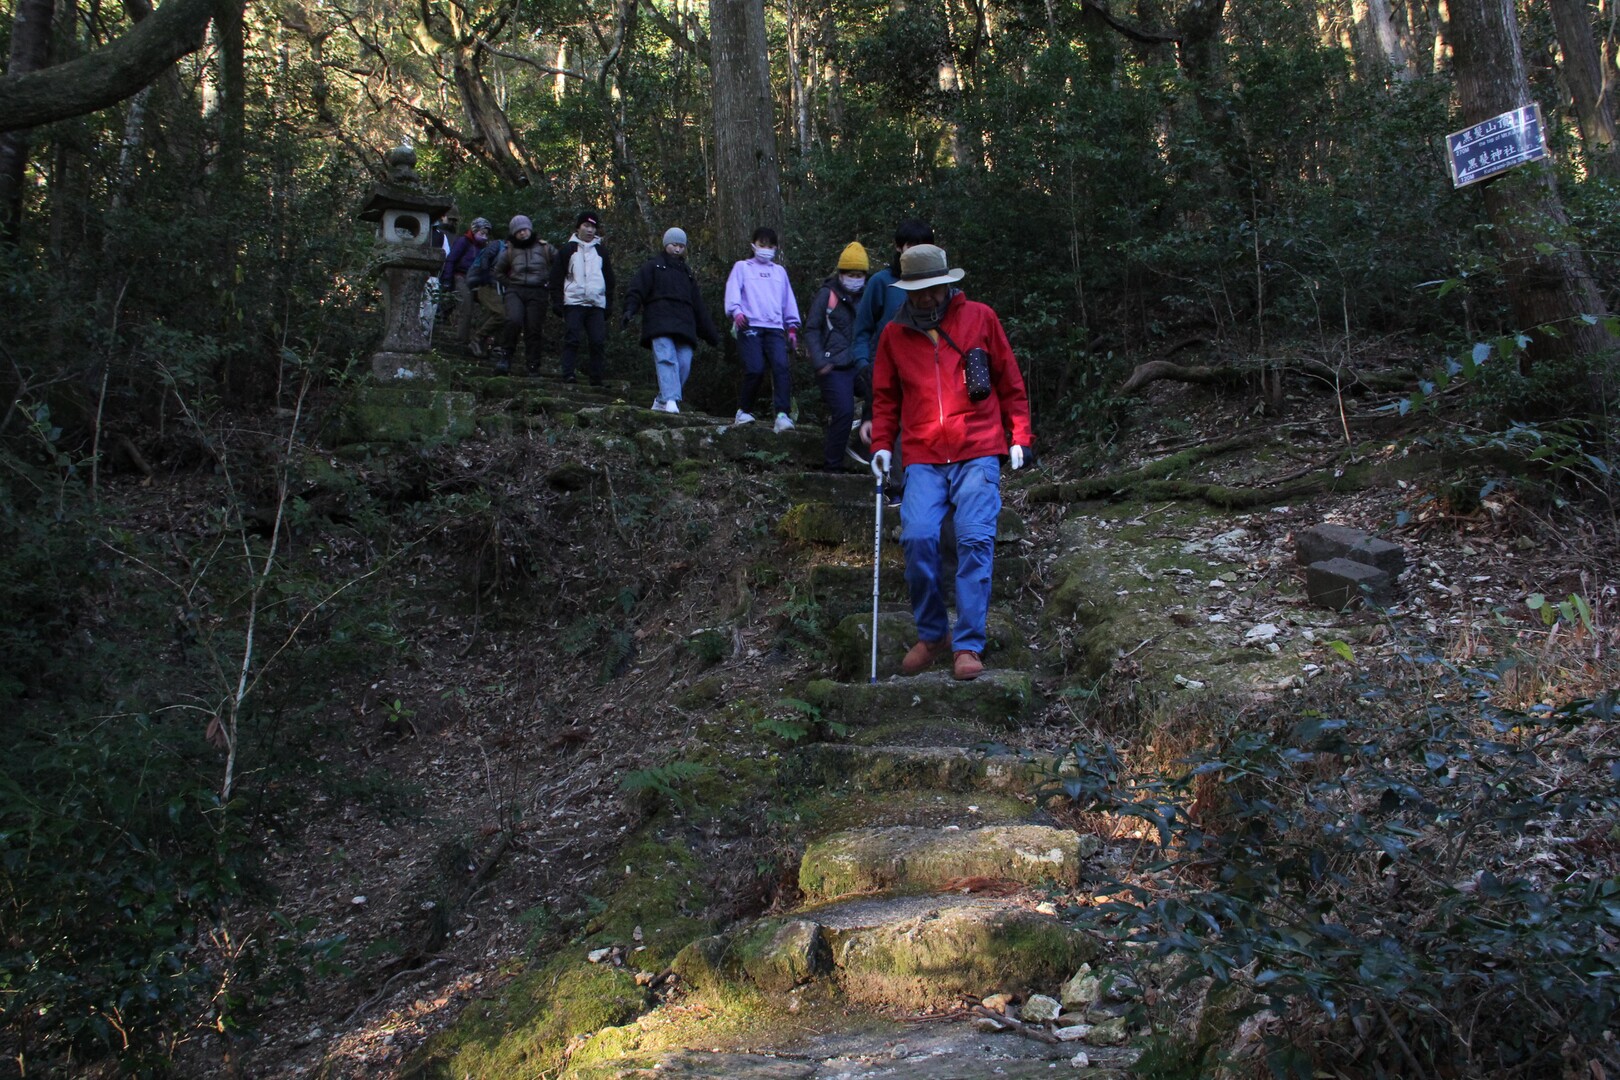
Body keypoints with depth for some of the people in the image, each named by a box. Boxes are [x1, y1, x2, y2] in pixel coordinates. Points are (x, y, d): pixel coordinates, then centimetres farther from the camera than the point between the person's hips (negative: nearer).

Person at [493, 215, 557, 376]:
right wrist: (509, 285, 10)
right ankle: (504, 354, -11)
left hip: (537, 293, 0)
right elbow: (498, 272, 21)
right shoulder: (509, 251, 10)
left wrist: (548, 279, 6)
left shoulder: (544, 248, 7)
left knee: (534, 329, -2)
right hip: (515, 291, 0)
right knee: (514, 321, -24)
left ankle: (533, 366, 4)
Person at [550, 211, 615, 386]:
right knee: (571, 339, -9)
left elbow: (609, 279, 21)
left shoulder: (601, 251, 18)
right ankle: (568, 375, -10)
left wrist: (608, 304, 12)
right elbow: (556, 278, 5)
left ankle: (596, 378, 1)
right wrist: (557, 302, -4)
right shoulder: (568, 249, 8)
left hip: (597, 305, 3)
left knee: (598, 342, -3)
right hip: (573, 302, -3)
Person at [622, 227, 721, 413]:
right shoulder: (652, 267, 16)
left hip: (684, 327, 5)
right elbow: (636, 290, 2)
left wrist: (711, 334, 29)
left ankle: (661, 401, 0)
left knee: (683, 364, -9)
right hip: (660, 325, -5)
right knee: (666, 359, -21)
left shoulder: (686, 273, 31)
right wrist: (630, 309, -17)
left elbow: (698, 307, 32)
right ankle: (670, 400, -33)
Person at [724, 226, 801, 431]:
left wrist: (792, 326, 15)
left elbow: (788, 300, 26)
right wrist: (736, 311, -18)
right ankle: (743, 411, 2)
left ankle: (782, 415, -28)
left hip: (775, 328, 3)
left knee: (781, 367, -20)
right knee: (755, 369, -17)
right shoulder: (742, 267, 17)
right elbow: (733, 291, 1)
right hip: (750, 327, -3)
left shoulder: (780, 271, 28)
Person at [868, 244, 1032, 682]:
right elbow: (885, 396, 19)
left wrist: (1019, 435, 6)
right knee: (917, 538, -15)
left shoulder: (980, 317, 8)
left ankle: (968, 645, -9)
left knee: (975, 540, -13)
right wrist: (882, 444, 7)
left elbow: (1010, 381, 11)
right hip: (923, 458, 2)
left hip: (978, 453, -1)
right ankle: (931, 635, 3)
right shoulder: (894, 333, 12)